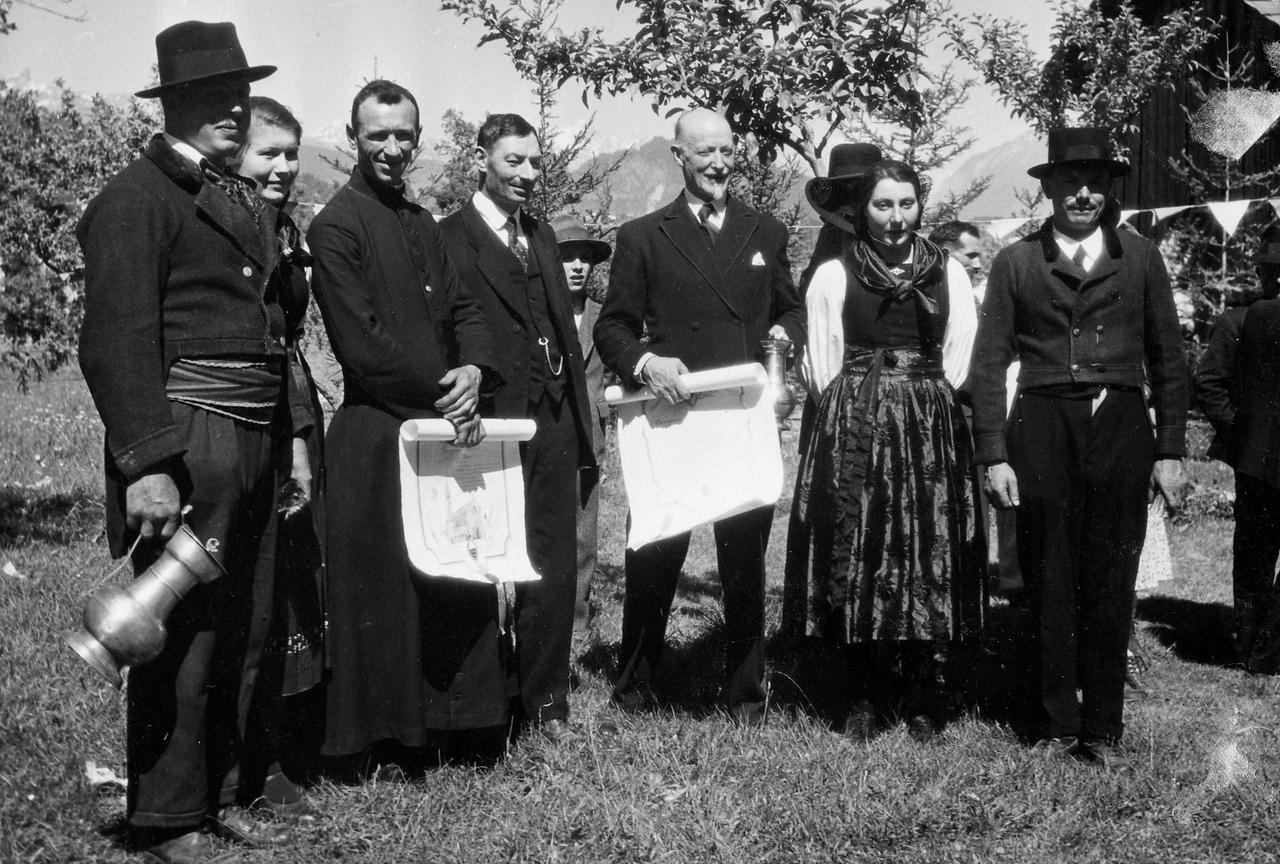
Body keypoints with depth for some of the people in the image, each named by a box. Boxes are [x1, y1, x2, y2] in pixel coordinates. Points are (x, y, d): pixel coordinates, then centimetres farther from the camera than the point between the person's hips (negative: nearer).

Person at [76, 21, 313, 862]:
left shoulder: (249, 202, 18)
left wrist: (290, 431, 14)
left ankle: (234, 789, 28)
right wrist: (146, 463, -20)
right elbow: (118, 341, -15)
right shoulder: (136, 198, -8)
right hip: (186, 445, -8)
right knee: (185, 630, -1)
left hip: (258, 444, 8)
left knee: (248, 628, 14)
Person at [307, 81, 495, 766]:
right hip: (377, 434, -8)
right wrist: (444, 394, -11)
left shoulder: (422, 224, 17)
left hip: (444, 425, 8)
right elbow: (361, 343, -15)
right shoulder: (336, 225, -9)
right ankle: (384, 735, 10)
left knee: (452, 577, 11)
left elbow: (464, 307, 16)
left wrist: (473, 369, -6)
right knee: (385, 587, -1)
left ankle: (448, 721, 22)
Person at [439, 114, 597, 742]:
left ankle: (545, 703, 18)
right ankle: (489, 706, 18)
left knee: (556, 571, 7)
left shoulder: (541, 235, 18)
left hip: (554, 422, 6)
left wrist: (582, 429, 15)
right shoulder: (449, 239, -6)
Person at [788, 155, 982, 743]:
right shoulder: (833, 275, 3)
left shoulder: (948, 273, 8)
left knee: (930, 560, 0)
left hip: (931, 431, 1)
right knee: (858, 558, 0)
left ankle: (923, 699, 10)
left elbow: (959, 363, 9)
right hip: (852, 431, -1)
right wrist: (859, 409, 3)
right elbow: (820, 369, 5)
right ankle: (865, 698, 10)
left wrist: (923, 405, 4)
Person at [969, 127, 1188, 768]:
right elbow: (989, 364, 4)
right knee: (1049, 587, 4)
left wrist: (1170, 450, 6)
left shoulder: (1140, 258, 11)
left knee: (1111, 587, 4)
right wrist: (992, 456, -3)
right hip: (1042, 429, -1)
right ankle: (1059, 726, 15)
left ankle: (1104, 729, 15)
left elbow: (1168, 359, 12)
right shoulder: (1015, 263, 7)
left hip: (1120, 427, 1)